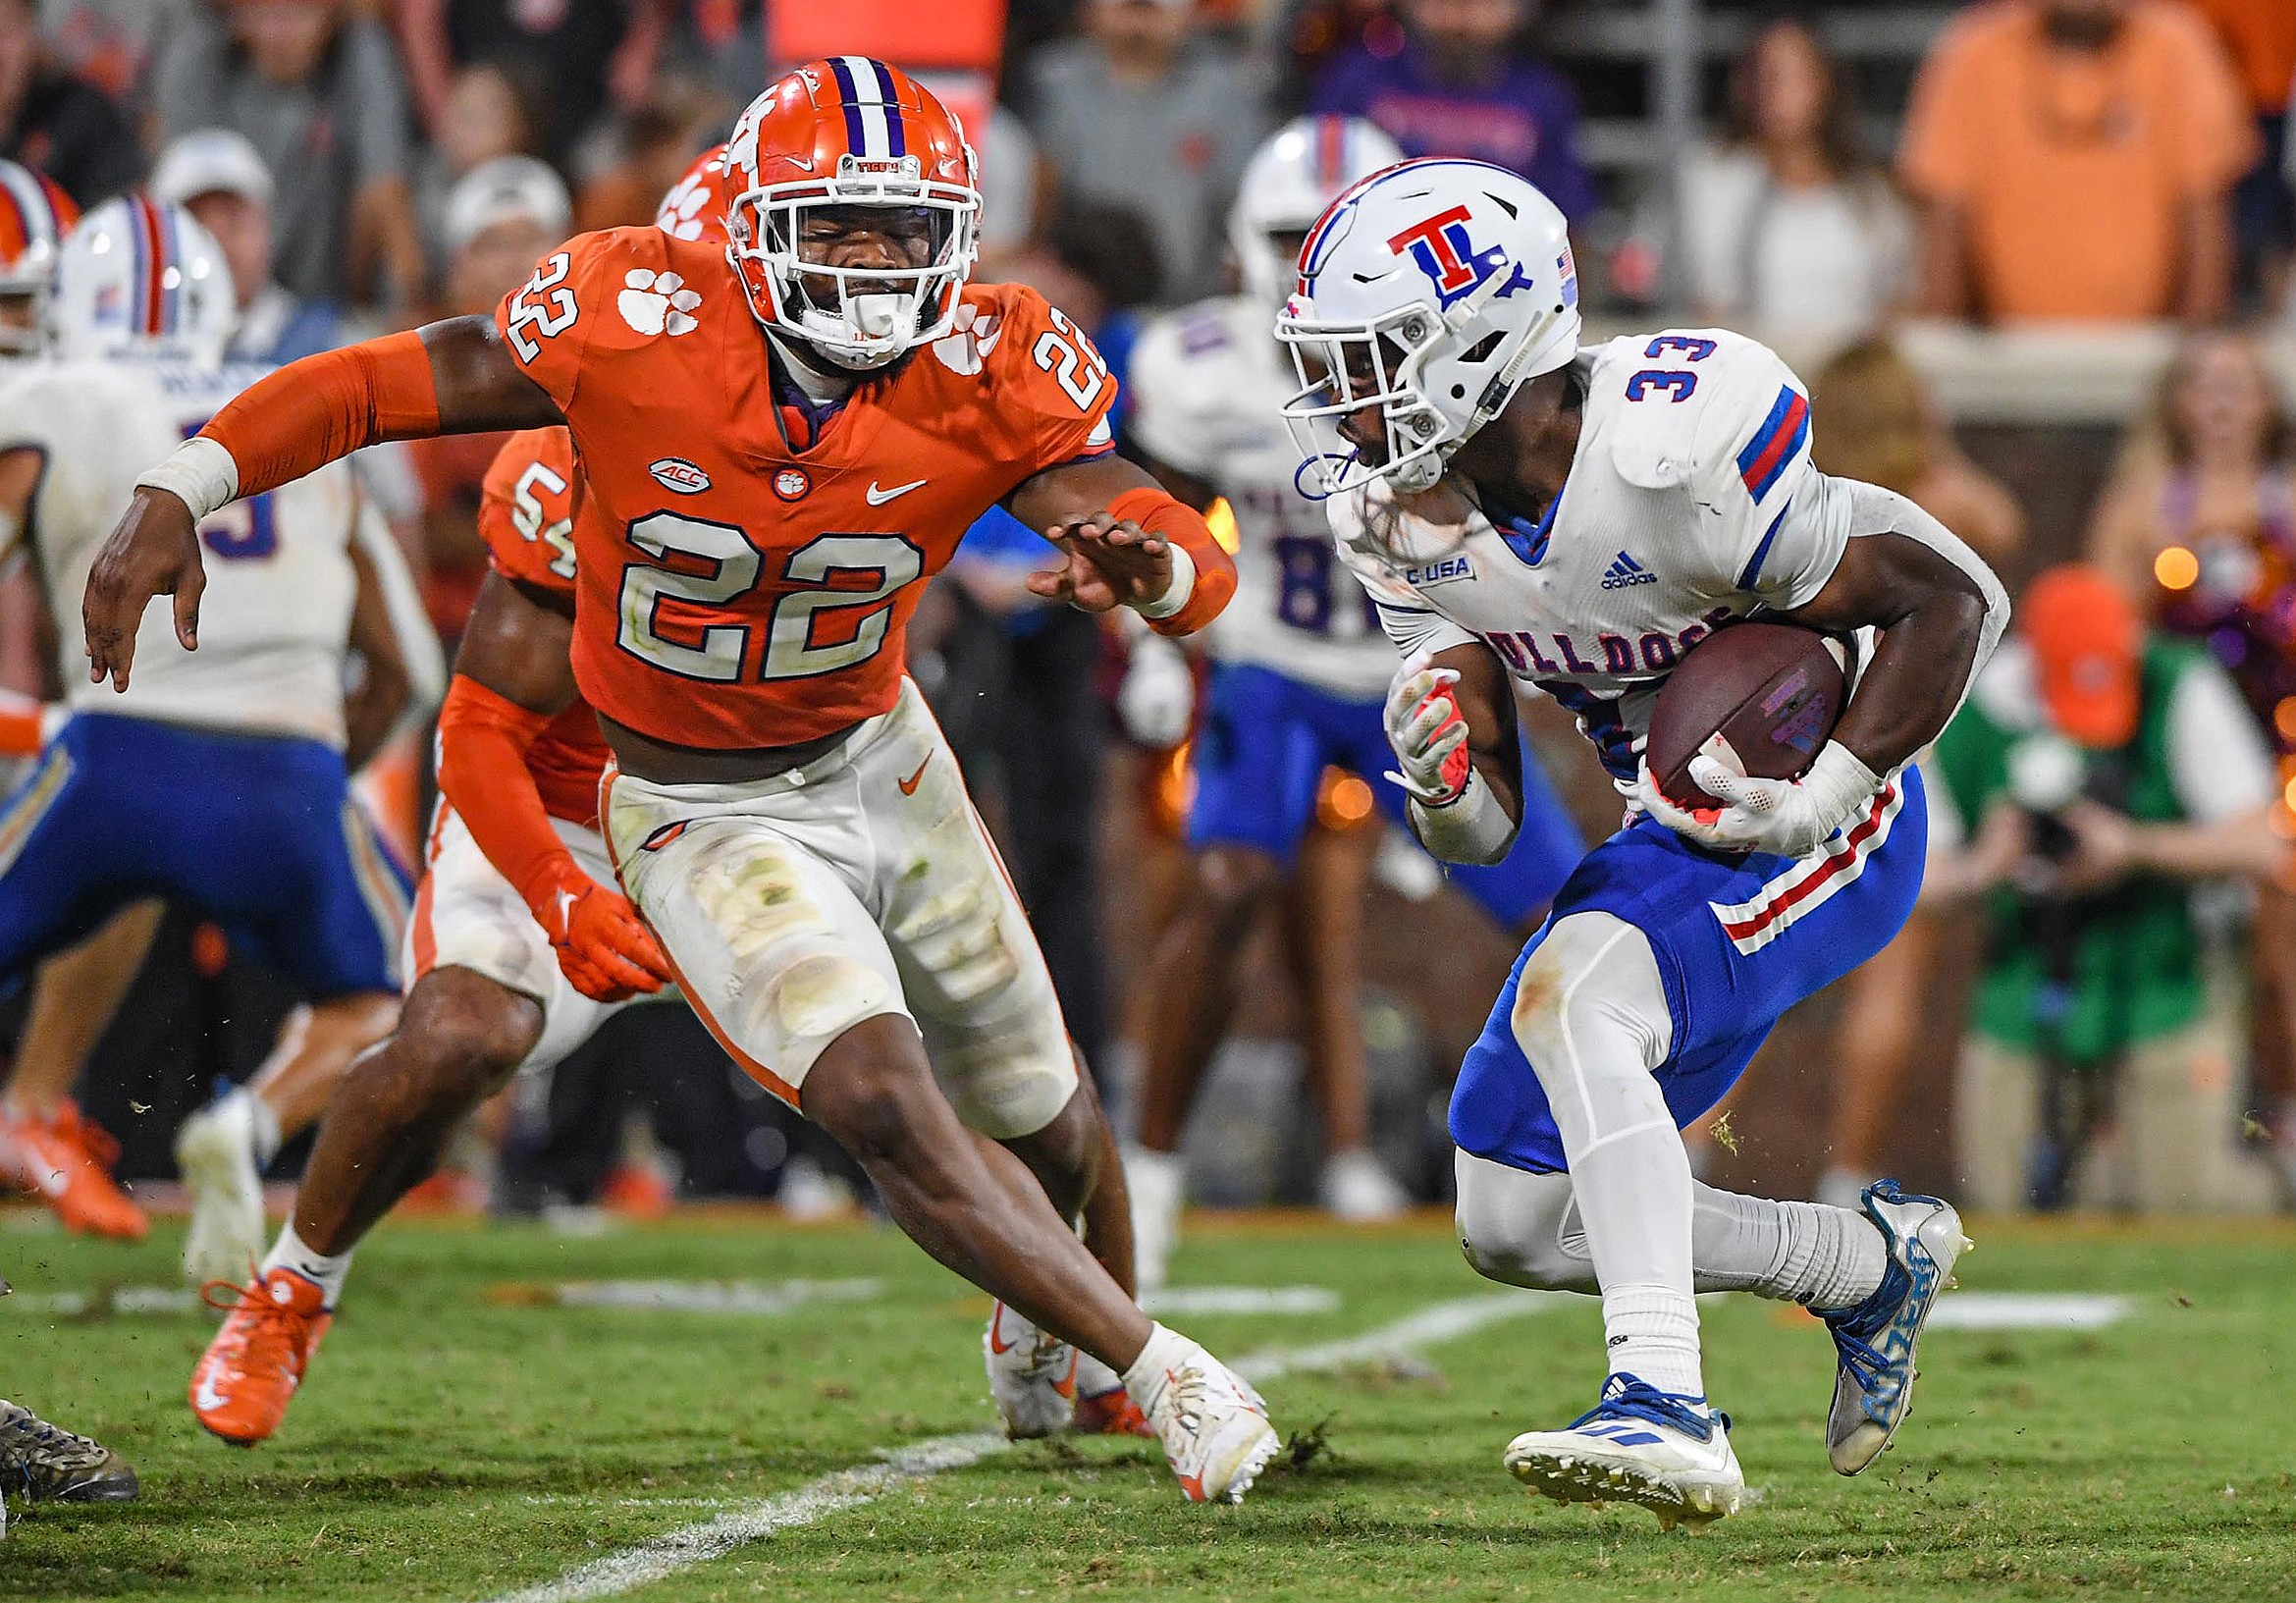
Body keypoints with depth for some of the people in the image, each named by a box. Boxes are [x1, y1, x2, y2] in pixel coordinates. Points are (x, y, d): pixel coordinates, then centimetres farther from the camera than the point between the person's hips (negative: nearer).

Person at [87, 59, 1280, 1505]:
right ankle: (1162, 1373, -8)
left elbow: (1205, 568, -26)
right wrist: (176, 498, -25)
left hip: (882, 764, 4)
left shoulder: (988, 379, -20)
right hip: (710, 824, -4)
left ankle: (1050, 1311, 54)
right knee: (887, 1110, -24)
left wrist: (1148, 562, -50)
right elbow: (378, 387, -16)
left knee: (1042, 1118, 20)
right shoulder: (639, 328, -26)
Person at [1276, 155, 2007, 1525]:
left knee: (1572, 994, -34)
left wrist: (1822, 800, -25)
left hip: (1820, 826, -8)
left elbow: (1956, 596, -19)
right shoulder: (1409, 524, -6)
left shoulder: (1667, 454, -28)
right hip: (1671, 841, 8)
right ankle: (1879, 1263, 25)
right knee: (1515, 1227, 5)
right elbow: (1484, 832, -3)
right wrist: (1440, 778, -26)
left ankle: (1668, 1411, -38)